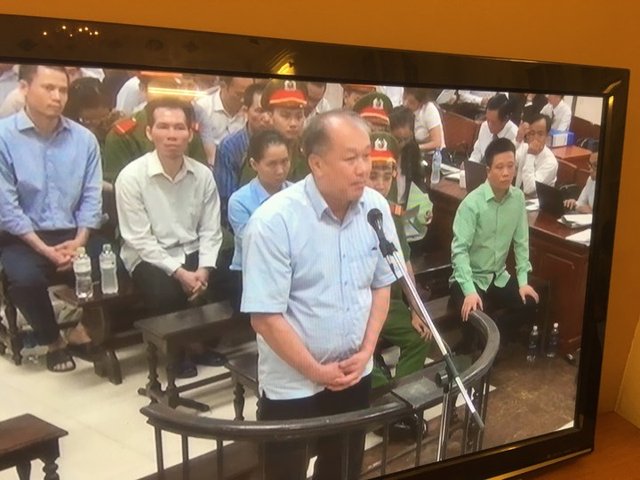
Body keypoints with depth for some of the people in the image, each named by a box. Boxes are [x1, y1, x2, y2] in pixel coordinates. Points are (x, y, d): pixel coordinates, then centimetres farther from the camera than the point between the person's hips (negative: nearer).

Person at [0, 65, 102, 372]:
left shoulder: (84, 138, 3)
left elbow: (91, 197, 2)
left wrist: (79, 242, -12)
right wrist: (45, 250, -16)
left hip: (73, 234, 3)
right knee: (26, 278, -30)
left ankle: (85, 328, 10)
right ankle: (52, 341, 2)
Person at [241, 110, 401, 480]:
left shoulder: (377, 207, -6)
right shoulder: (274, 221, -23)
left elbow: (382, 285, 4)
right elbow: (265, 317, -20)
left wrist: (366, 351, -4)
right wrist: (316, 372, -13)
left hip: (355, 374, 5)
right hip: (293, 384, -4)